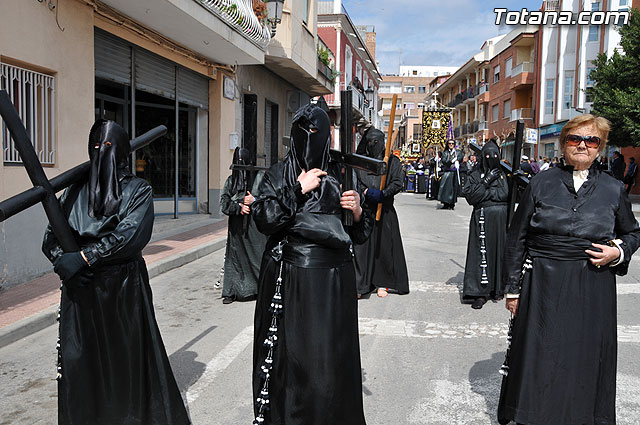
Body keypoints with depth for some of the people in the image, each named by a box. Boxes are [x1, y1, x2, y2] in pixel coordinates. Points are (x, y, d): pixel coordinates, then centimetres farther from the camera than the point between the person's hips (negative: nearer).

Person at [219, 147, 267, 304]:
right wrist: (238, 207, -13)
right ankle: (232, 292, 14)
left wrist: (255, 200, -15)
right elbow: (223, 203, 3)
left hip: (256, 225, -3)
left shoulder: (260, 177, 1)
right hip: (237, 227, 3)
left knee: (258, 255, -2)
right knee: (234, 257, 5)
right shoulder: (231, 180, 10)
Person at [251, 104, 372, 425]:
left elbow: (358, 235, 12)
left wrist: (358, 212, -8)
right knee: (289, 353, 4)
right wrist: (298, 190, -14)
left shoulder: (339, 174, 8)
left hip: (333, 278, 2)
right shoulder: (280, 173, 4)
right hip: (289, 279, -1)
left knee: (330, 353, 6)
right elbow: (263, 219, -12)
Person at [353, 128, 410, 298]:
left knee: (384, 245, 0)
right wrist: (367, 191, -14)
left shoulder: (392, 161, 6)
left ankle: (383, 283, 13)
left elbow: (398, 182, -2)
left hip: (384, 209, -1)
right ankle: (360, 284, 6)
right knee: (361, 245, -2)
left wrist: (382, 193, -18)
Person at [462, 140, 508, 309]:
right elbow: (469, 194, -8)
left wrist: (485, 191, -6)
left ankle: (497, 288, 20)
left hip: (502, 219, 3)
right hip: (483, 218, -3)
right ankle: (480, 293, -3)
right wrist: (486, 182, -12)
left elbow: (506, 194, -4)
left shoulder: (503, 173, 11)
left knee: (500, 251, 7)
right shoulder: (476, 174, 5)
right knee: (482, 253, -6)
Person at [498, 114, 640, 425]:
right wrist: (512, 288, 0)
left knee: (586, 359, 10)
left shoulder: (613, 189, 5)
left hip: (593, 291, 1)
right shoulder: (541, 183, 1)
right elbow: (516, 238, 2)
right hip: (542, 286, -1)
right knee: (538, 358, 7)